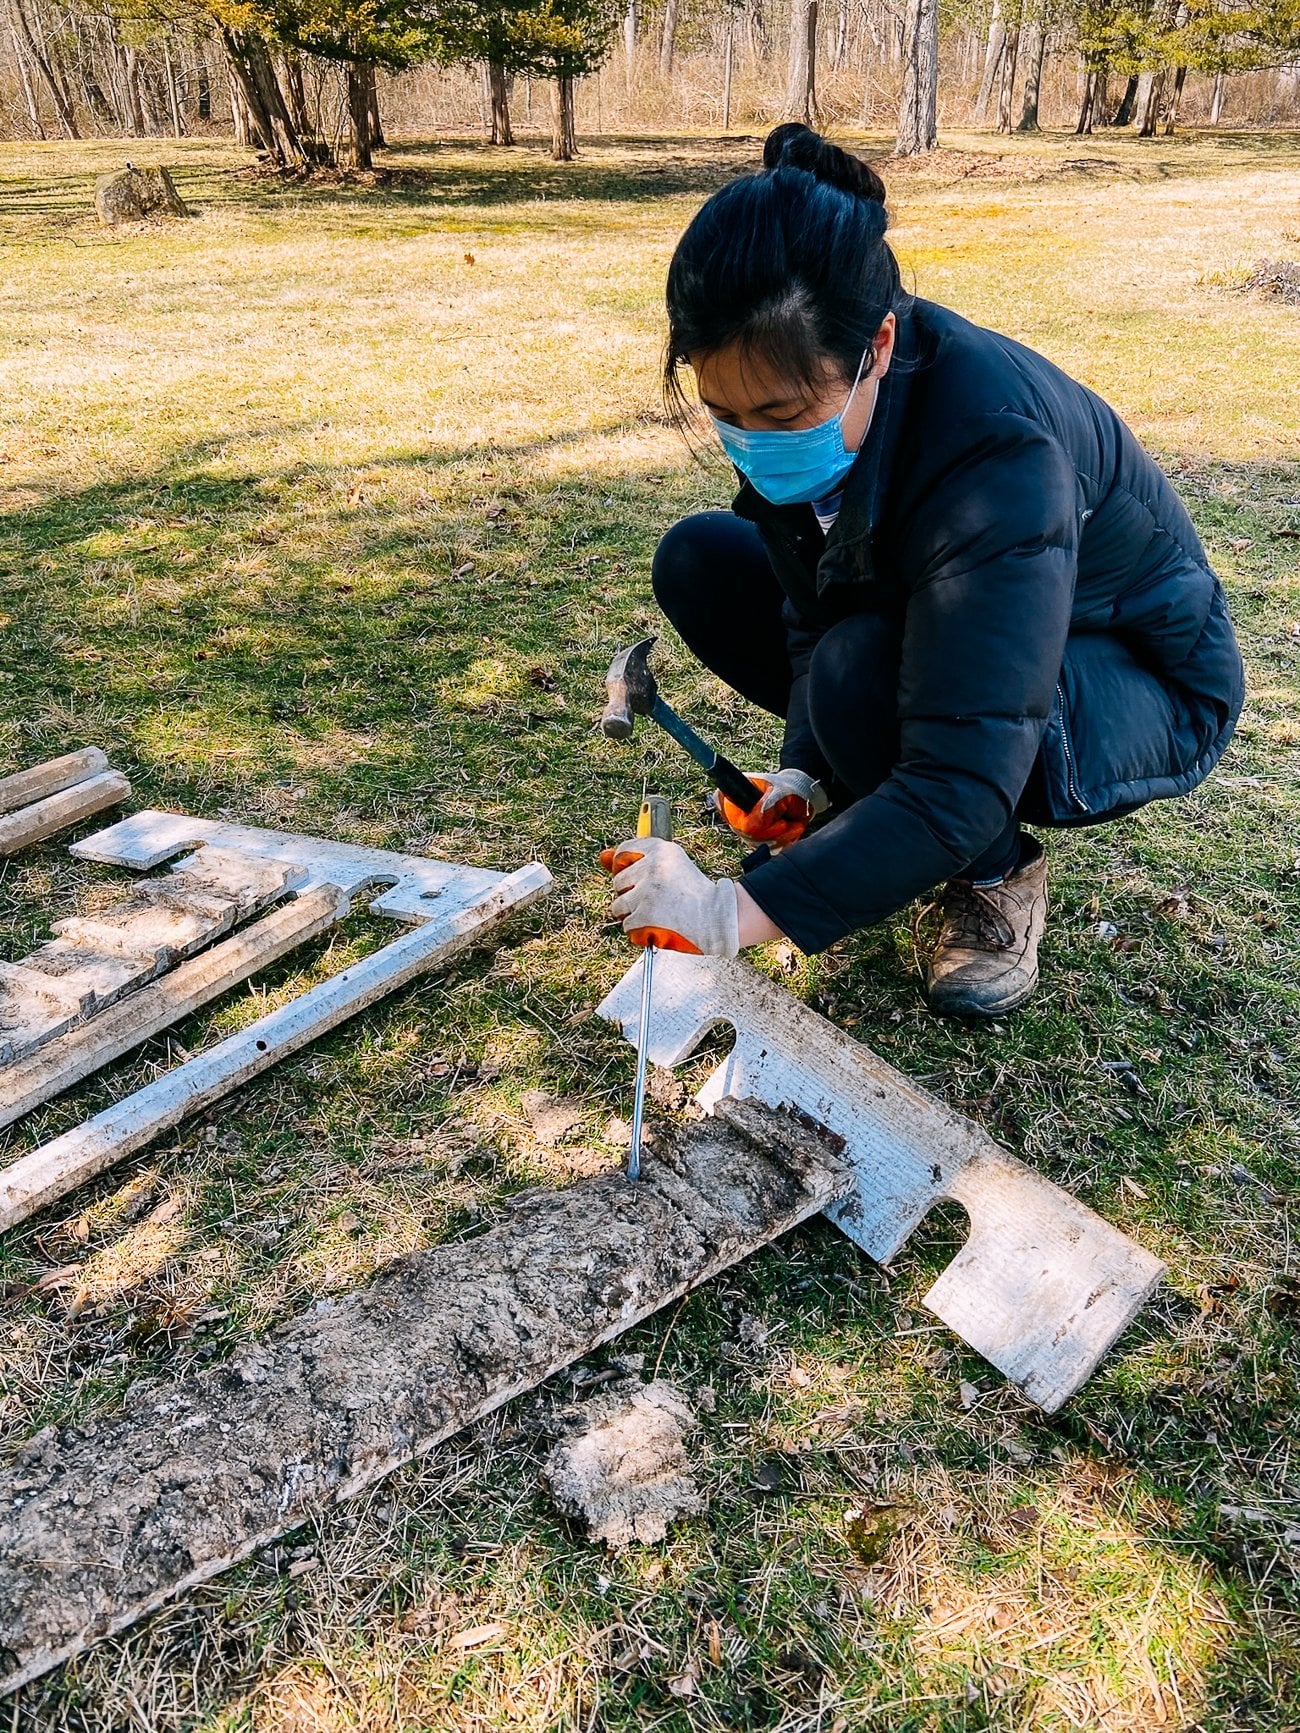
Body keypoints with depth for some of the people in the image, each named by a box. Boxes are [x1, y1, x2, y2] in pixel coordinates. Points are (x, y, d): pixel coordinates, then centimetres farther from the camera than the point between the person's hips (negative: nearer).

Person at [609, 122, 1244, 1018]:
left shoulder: (997, 454, -38)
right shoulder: (794, 390, -17)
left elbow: (960, 790, -40)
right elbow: (815, 608, -3)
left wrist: (737, 914, -40)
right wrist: (804, 771, -16)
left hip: (1142, 688, -6)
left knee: (864, 672, -37)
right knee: (698, 561, -7)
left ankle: (999, 873, -7)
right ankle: (874, 793, 4)